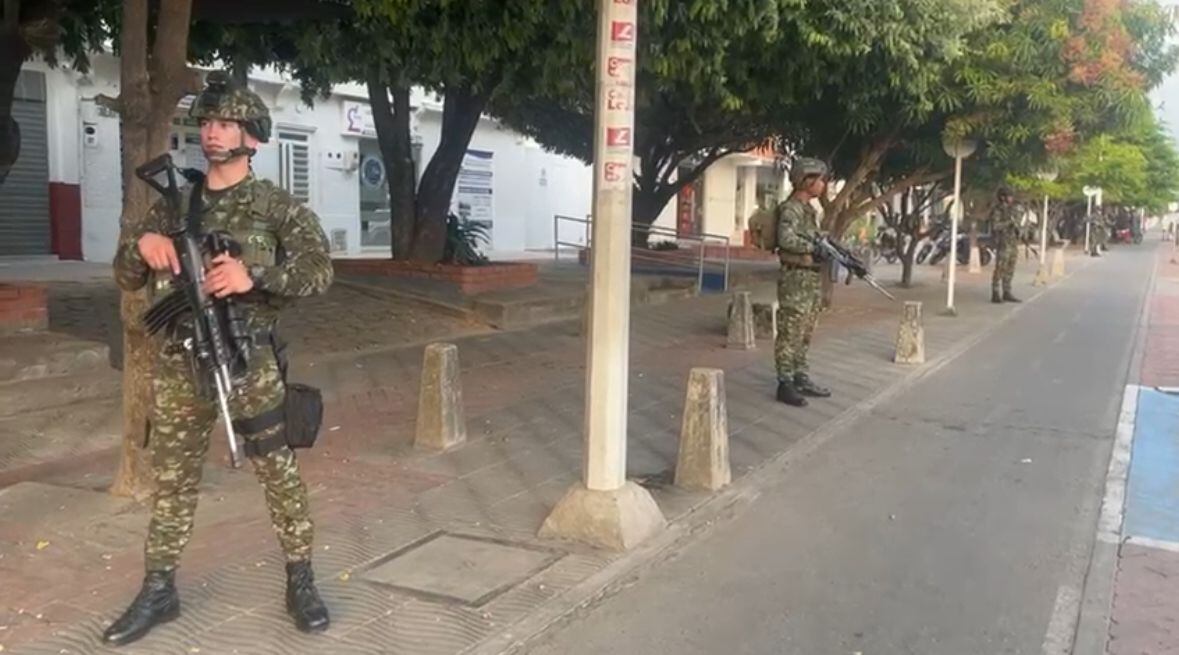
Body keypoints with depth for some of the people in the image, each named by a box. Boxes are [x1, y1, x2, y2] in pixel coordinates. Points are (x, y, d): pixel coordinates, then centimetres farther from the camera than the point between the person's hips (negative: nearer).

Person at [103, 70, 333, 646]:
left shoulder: (276, 206, -1)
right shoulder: (173, 204, 10)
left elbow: (319, 269, -12)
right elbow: (126, 279, 12)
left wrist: (254, 275, -27)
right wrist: (140, 244, -11)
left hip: (249, 361, -3)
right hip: (178, 364, 4)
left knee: (280, 474, 3)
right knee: (171, 480, 11)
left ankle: (300, 581, 17)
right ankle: (158, 591, 25)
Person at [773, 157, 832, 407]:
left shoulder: (809, 209, 16)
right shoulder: (790, 209, -14)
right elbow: (786, 239, -28)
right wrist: (816, 246, -21)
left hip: (810, 278, 10)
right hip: (795, 278, -10)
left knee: (804, 334, 15)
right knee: (790, 334, -5)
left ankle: (801, 379, 23)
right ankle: (785, 384, -1)